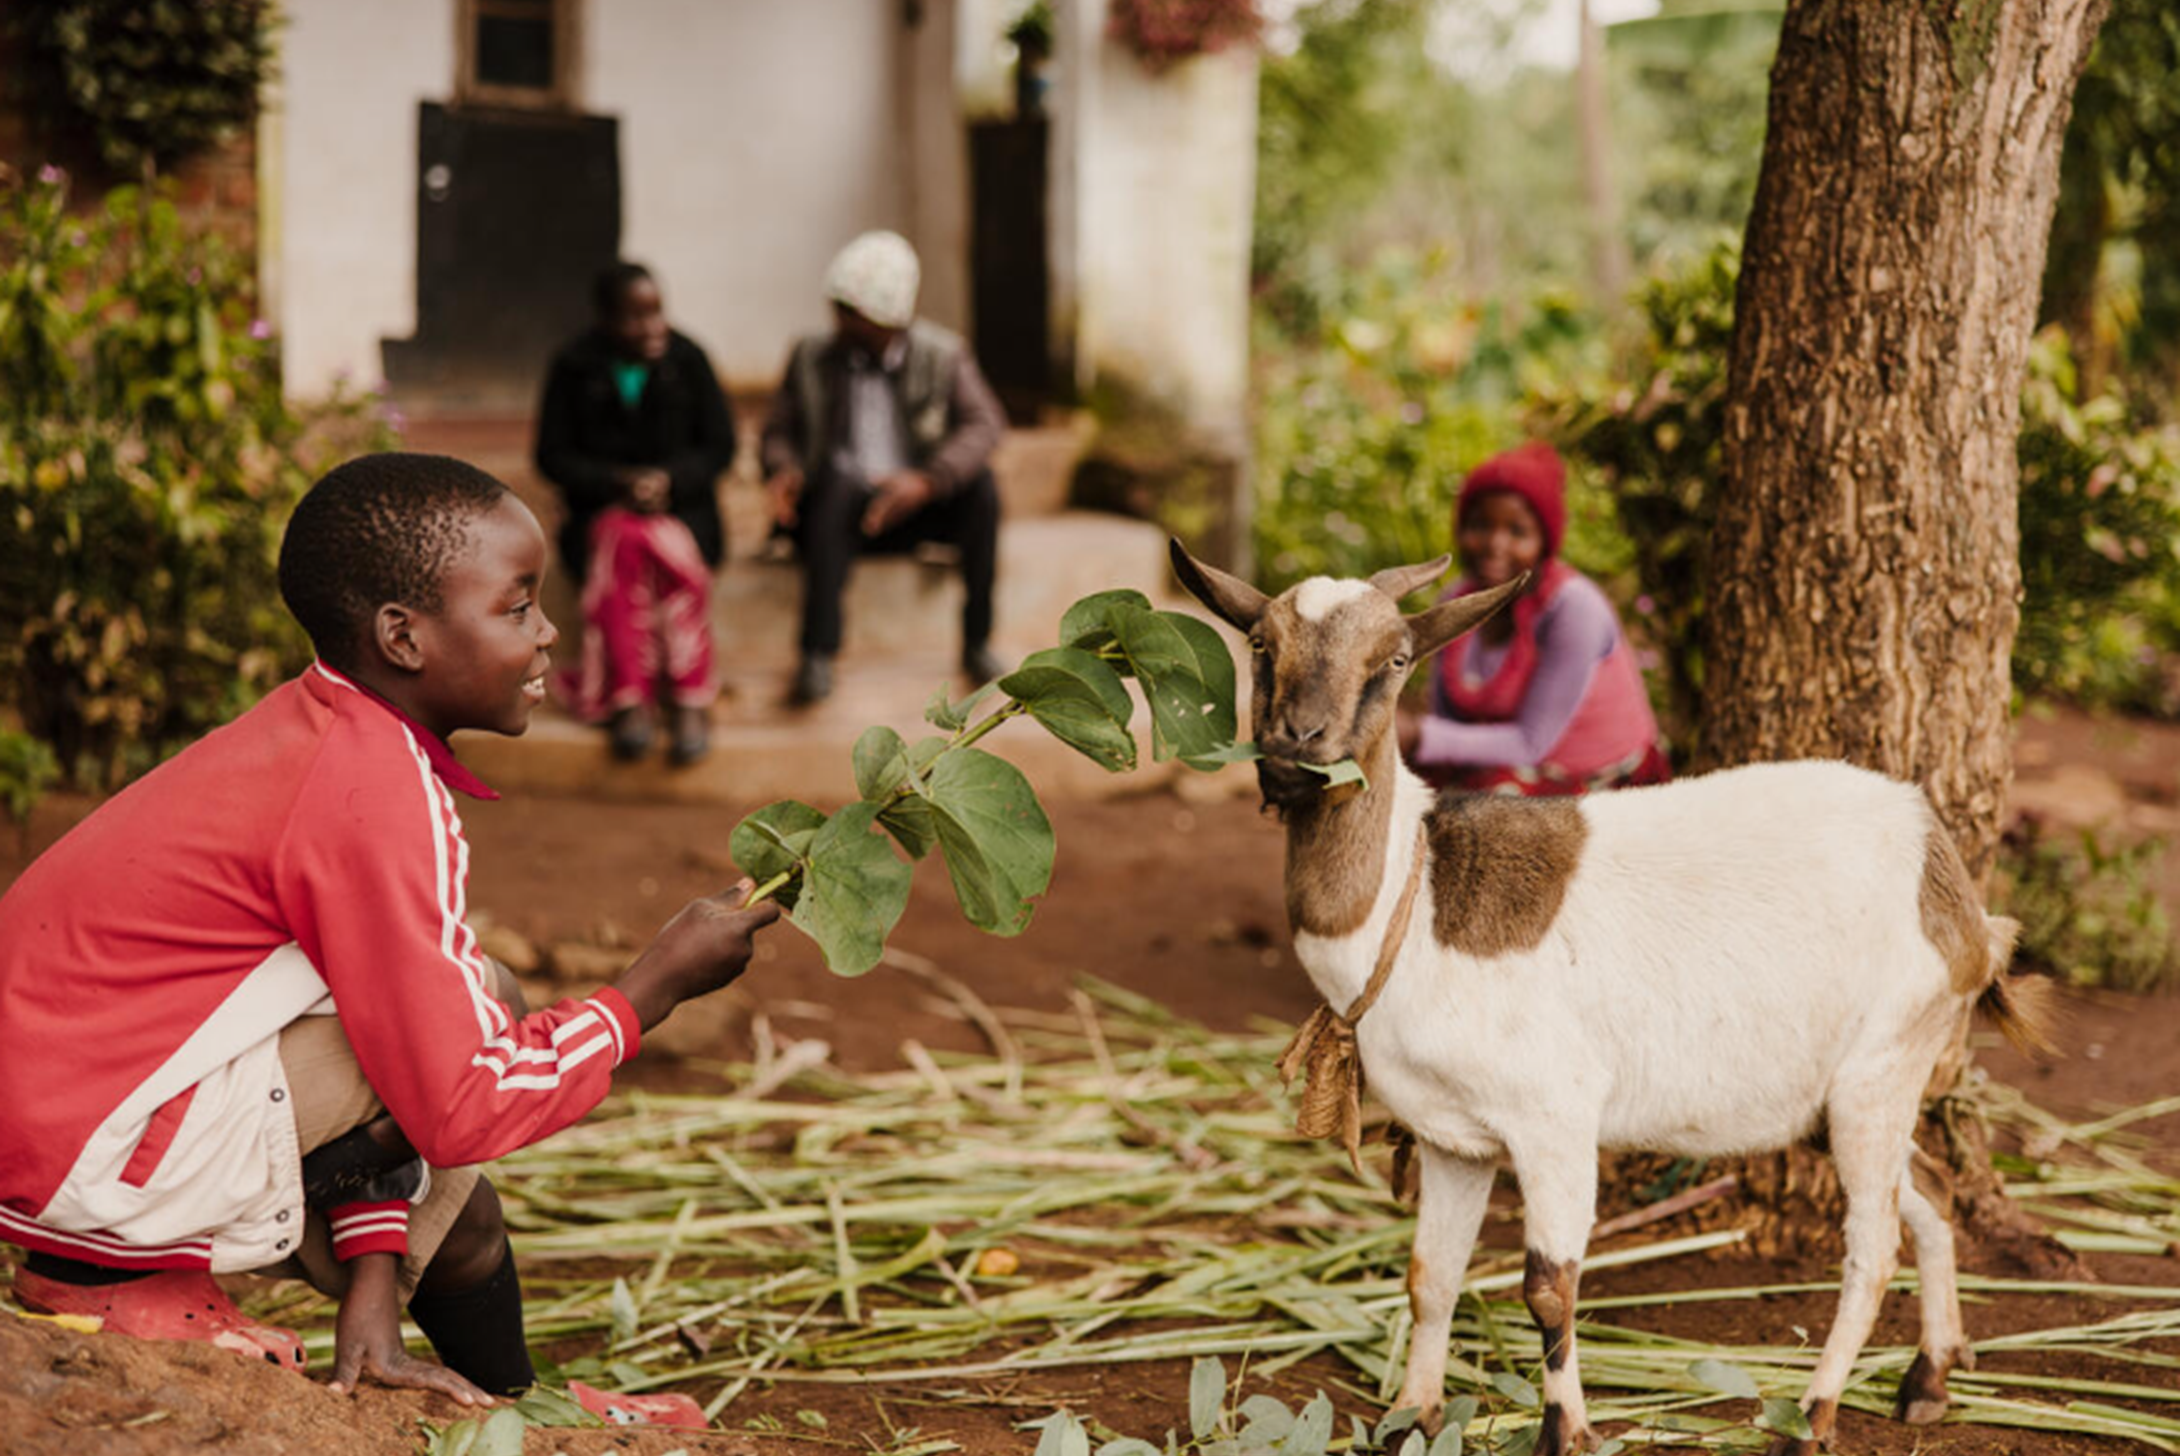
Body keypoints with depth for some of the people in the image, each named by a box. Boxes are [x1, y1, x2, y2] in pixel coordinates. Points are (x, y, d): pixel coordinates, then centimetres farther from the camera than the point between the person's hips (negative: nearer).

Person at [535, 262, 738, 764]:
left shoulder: (687, 360, 4)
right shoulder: (575, 368, 3)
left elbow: (719, 446, 6)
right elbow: (553, 457, 3)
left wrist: (668, 479, -14)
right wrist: (620, 482, -14)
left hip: (680, 506, 0)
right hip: (601, 510, 0)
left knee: (673, 549, -33)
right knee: (617, 543, -34)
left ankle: (692, 701, -31)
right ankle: (627, 697, -34)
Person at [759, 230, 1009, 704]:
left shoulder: (941, 355, 1)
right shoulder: (812, 358, 6)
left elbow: (984, 423, -12)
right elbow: (780, 429, 8)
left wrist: (926, 481, -29)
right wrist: (784, 469, -18)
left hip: (919, 507, 1)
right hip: (841, 506, 0)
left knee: (980, 483, -29)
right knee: (837, 481, -35)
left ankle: (977, 643, -18)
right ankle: (818, 654, -39)